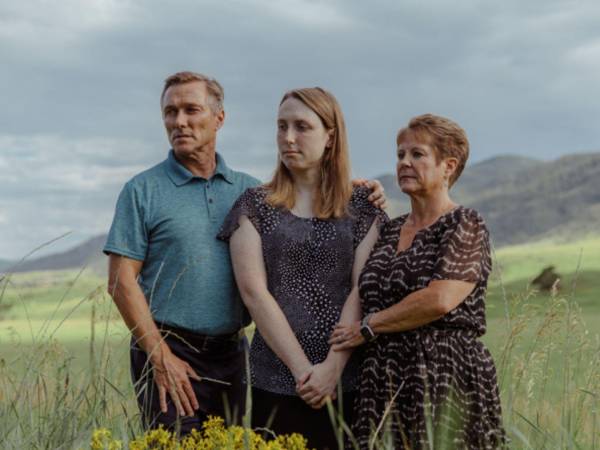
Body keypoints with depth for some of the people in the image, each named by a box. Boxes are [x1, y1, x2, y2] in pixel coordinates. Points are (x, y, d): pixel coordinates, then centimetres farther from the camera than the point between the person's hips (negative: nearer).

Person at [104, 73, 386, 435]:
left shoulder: (248, 189, 9)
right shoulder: (143, 190, -2)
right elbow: (122, 282, -6)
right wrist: (160, 356, -14)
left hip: (231, 351, 4)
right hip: (169, 352, -4)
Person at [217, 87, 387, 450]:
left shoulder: (362, 206, 6)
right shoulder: (254, 205, 4)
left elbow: (363, 291, -2)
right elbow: (254, 292, -5)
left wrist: (333, 366, -13)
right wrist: (302, 369, -12)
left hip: (349, 378, 1)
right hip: (278, 382, 0)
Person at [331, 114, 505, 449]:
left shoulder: (466, 225, -5)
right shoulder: (389, 230, 16)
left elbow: (440, 299, -18)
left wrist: (368, 327, -8)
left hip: (447, 380, -6)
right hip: (384, 383, 6)